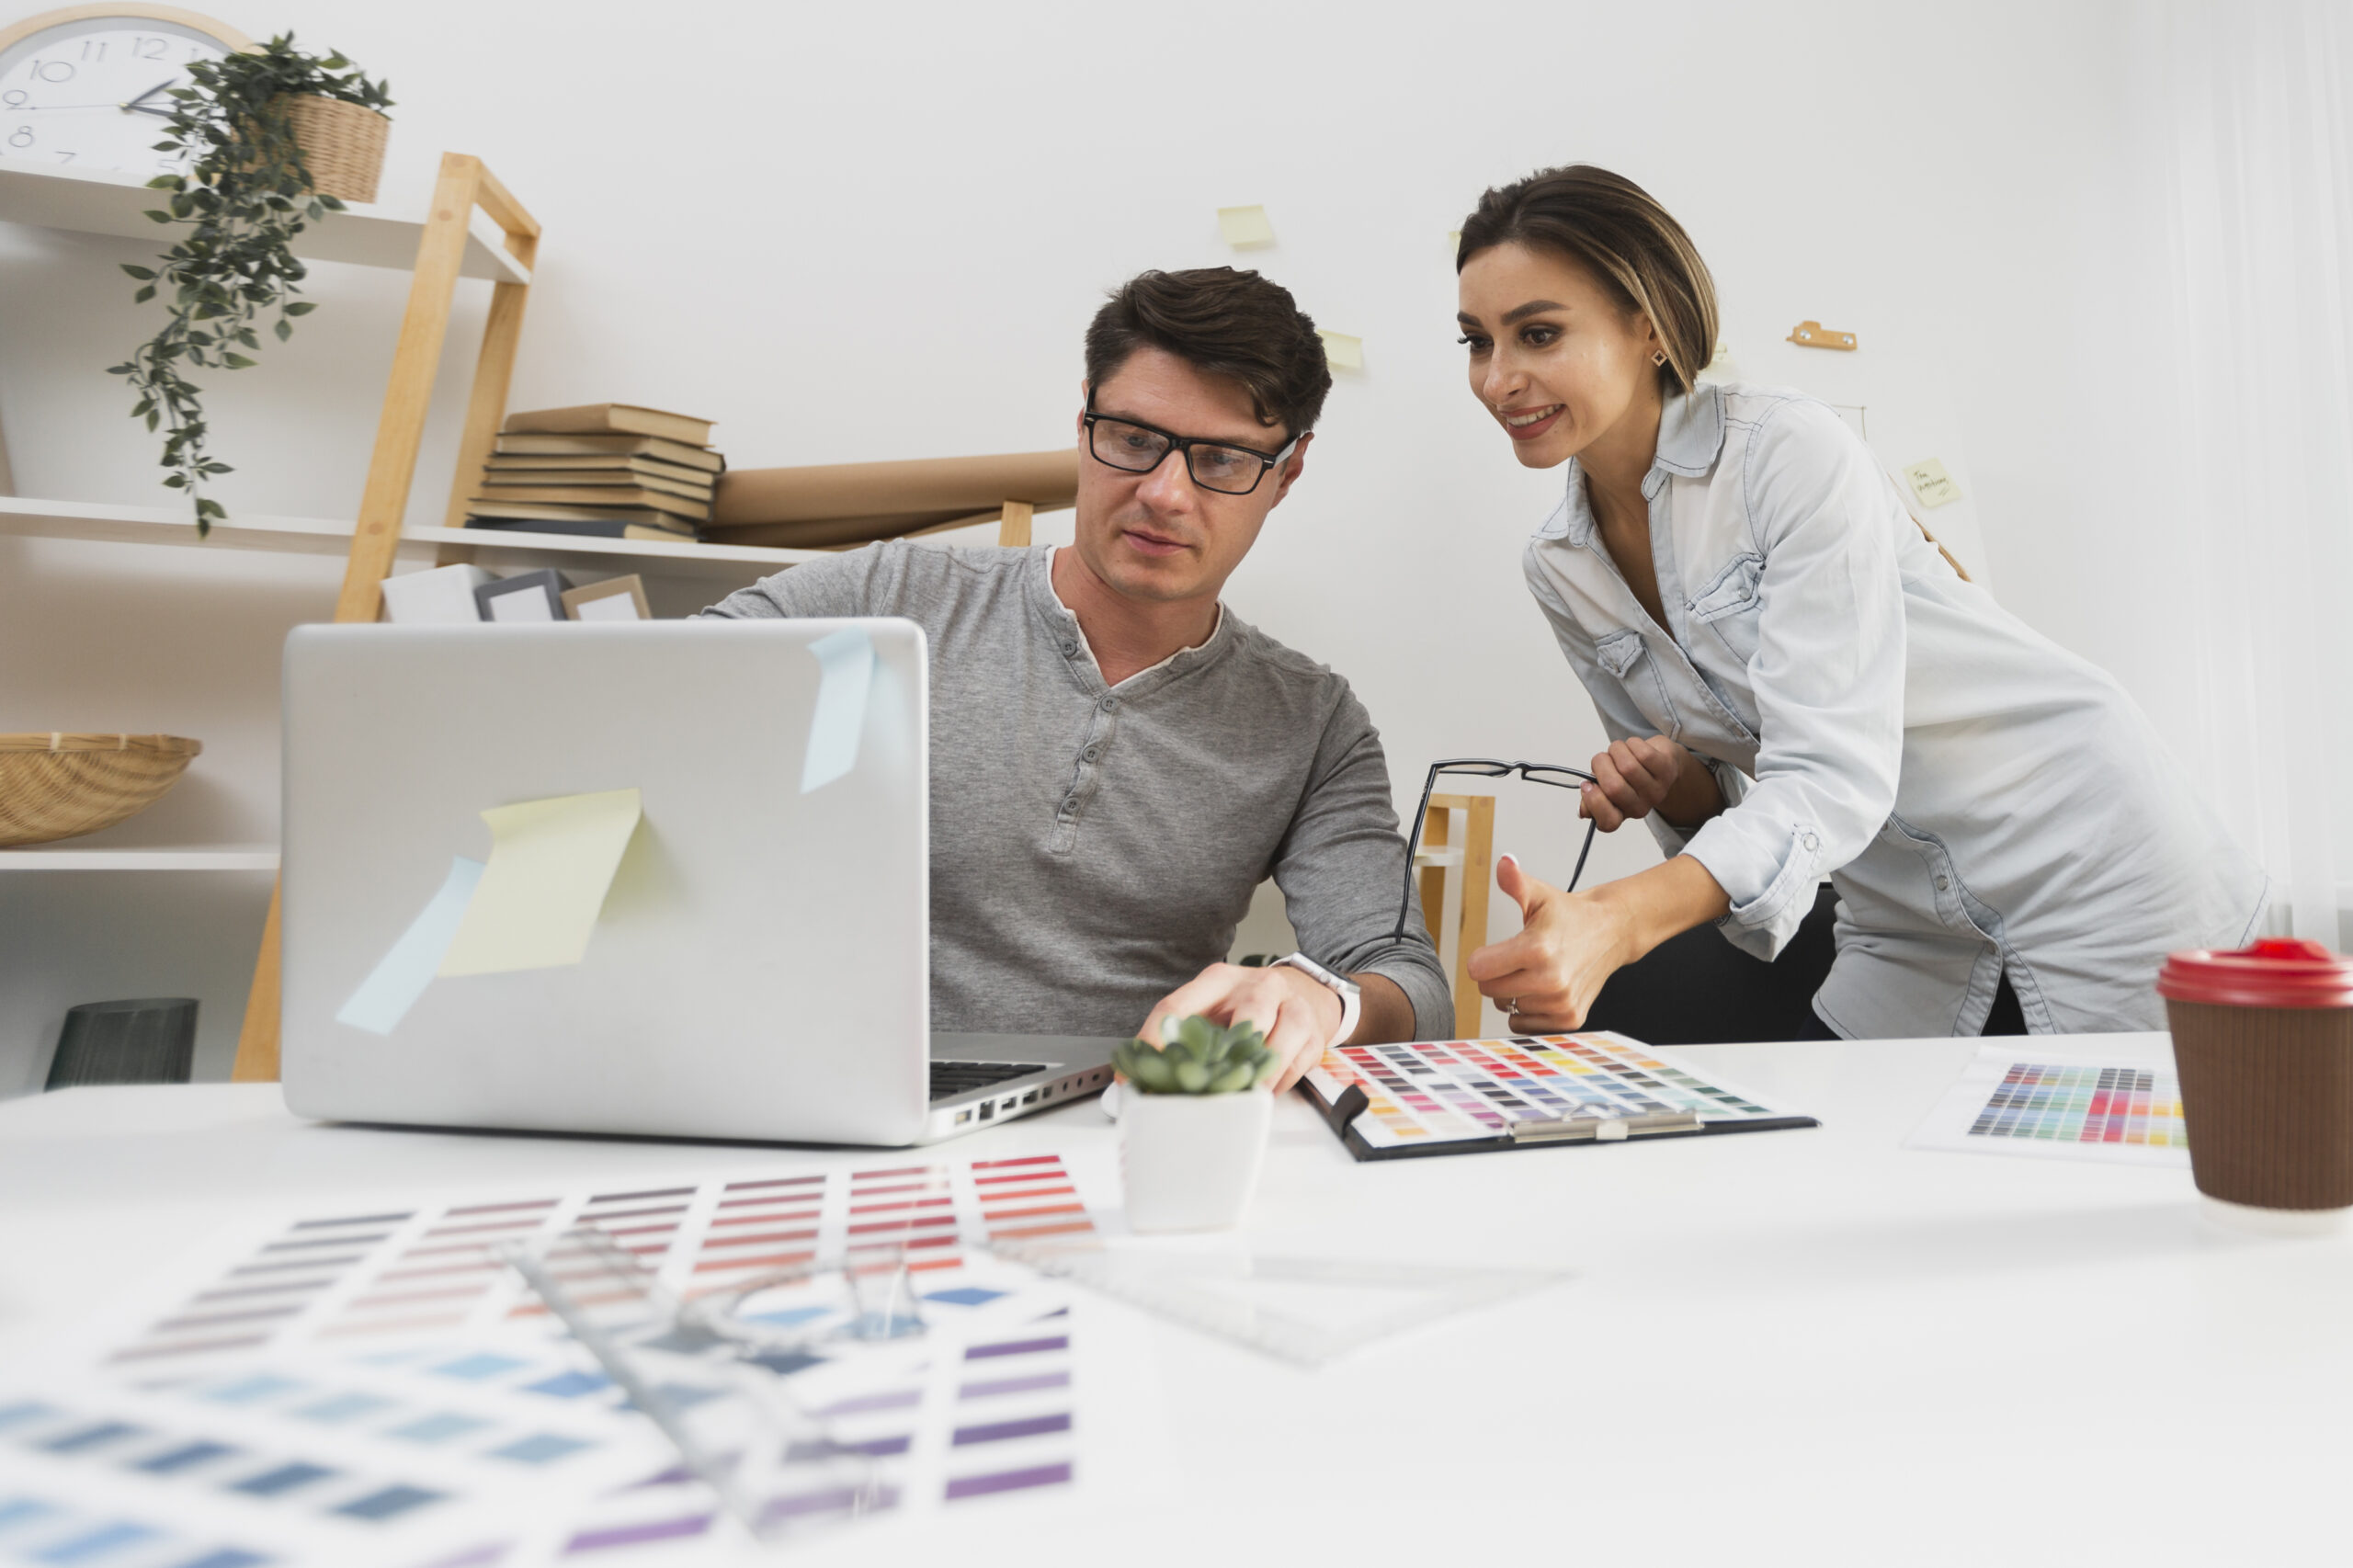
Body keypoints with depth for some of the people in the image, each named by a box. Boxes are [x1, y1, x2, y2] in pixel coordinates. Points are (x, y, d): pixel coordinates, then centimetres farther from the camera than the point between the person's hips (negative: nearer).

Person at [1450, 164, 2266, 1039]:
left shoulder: (1789, 449, -21)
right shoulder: (1558, 573, -2)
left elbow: (1833, 776, -31)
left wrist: (1616, 920, -46)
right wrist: (1678, 787, -18)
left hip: (2090, 878, -5)